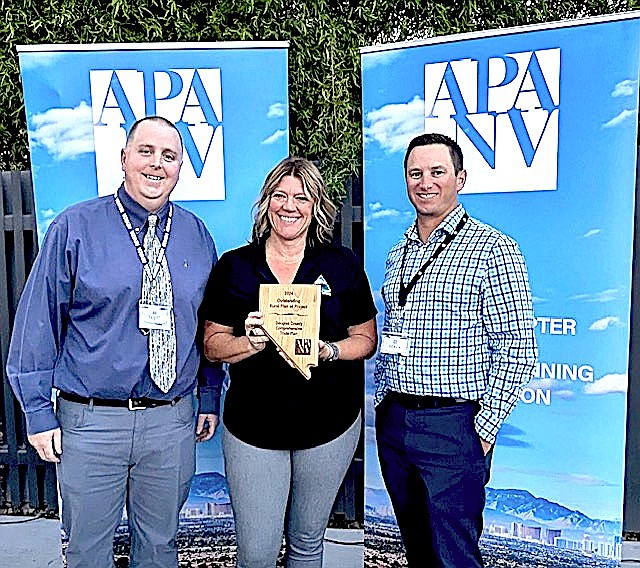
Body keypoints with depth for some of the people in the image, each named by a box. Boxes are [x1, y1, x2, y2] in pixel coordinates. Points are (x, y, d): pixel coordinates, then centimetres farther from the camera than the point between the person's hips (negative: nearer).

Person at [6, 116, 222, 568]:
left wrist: (210, 399, 9)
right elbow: (38, 322, -4)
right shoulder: (74, 228, -5)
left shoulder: (197, 235, 4)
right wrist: (38, 412, -5)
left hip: (173, 421, 3)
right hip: (90, 420, -2)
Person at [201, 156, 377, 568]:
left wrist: (327, 350, -16)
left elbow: (366, 339, 3)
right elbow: (213, 345, 2)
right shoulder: (234, 267, 1)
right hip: (253, 424, 0)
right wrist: (250, 342, -18)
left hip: (330, 423, 1)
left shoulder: (342, 265, 0)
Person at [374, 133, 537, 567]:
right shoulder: (398, 254, 12)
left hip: (452, 426, -6)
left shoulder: (492, 248, -8)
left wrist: (485, 429, -13)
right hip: (392, 421, 7)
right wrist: (383, 404, 12)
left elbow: (517, 351, -11)